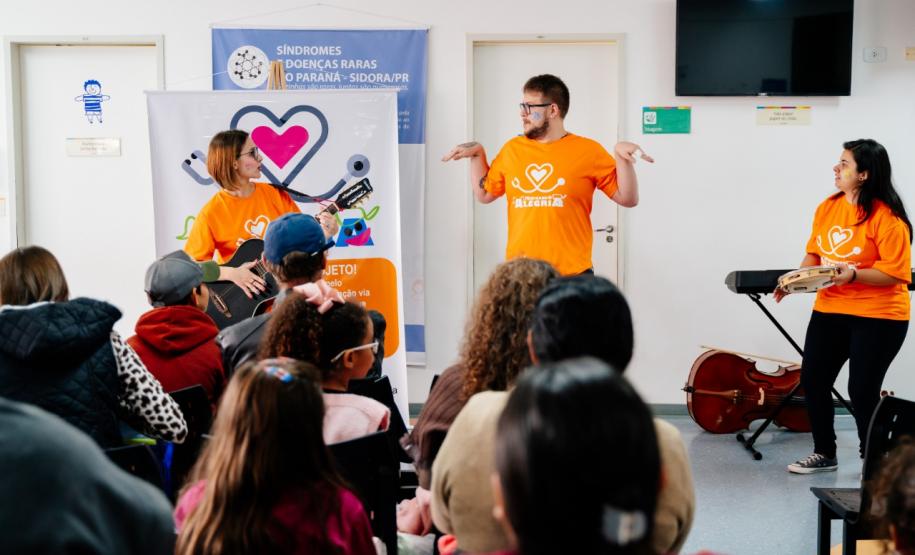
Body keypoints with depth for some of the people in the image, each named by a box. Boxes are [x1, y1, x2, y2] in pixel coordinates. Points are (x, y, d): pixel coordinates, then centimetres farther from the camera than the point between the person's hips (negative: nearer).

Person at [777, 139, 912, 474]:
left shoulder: (887, 218, -17)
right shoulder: (827, 208, 3)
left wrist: (854, 274, -31)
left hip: (877, 316, -7)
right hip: (829, 310, 7)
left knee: (862, 390, -2)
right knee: (812, 380, 9)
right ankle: (824, 454, 27)